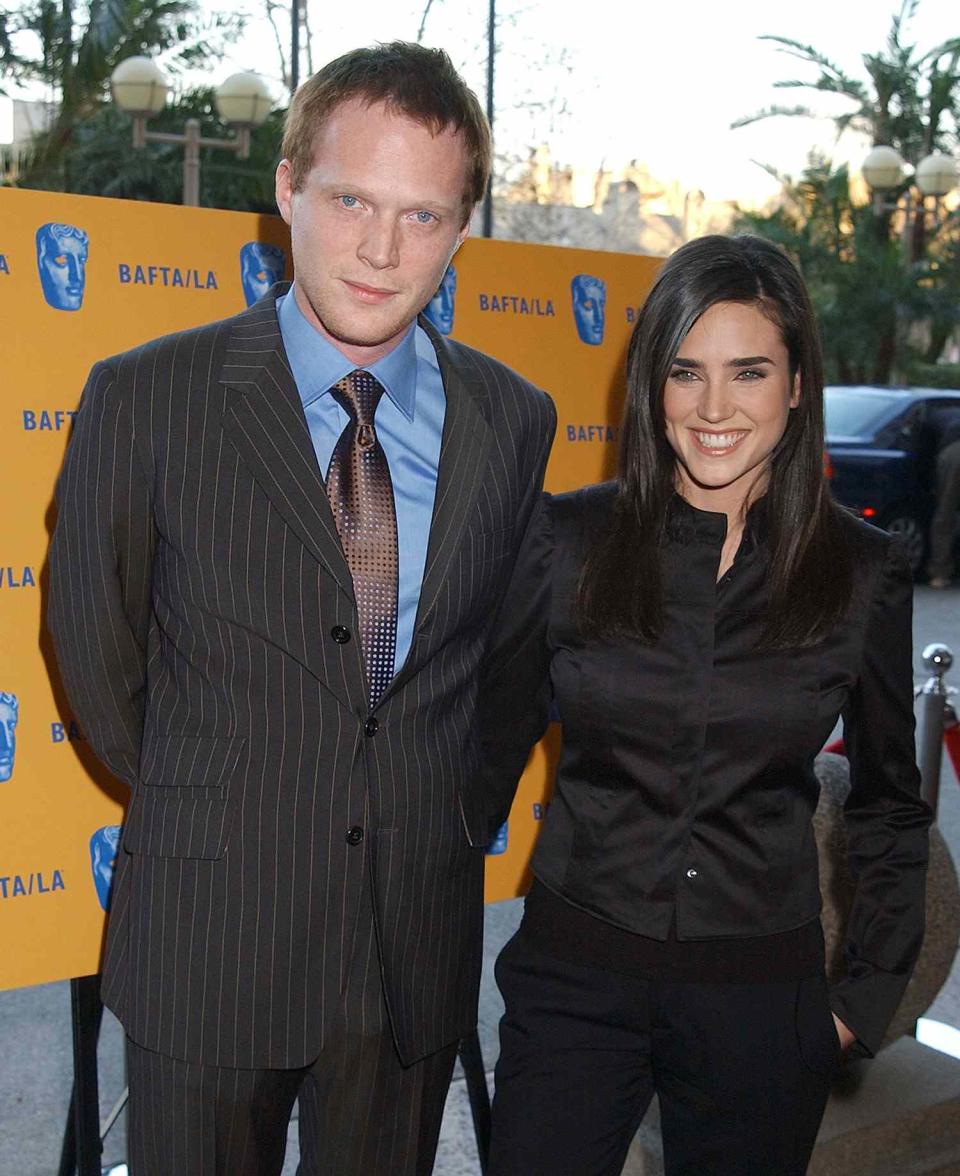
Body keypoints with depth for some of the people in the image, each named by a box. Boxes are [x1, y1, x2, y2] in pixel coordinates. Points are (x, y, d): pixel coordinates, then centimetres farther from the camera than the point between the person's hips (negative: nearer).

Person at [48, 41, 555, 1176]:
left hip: (421, 935, 3)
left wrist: (451, 817, 8)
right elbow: (94, 647, 0)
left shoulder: (514, 421, -1)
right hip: (209, 925, -2)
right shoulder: (143, 399, -10)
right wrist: (203, 812, 7)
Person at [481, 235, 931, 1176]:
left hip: (762, 993, 1)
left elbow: (889, 804, 8)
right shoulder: (570, 539, -4)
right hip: (575, 974, 0)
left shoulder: (862, 573, -3)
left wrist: (870, 993, 4)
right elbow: (492, 744, 5)